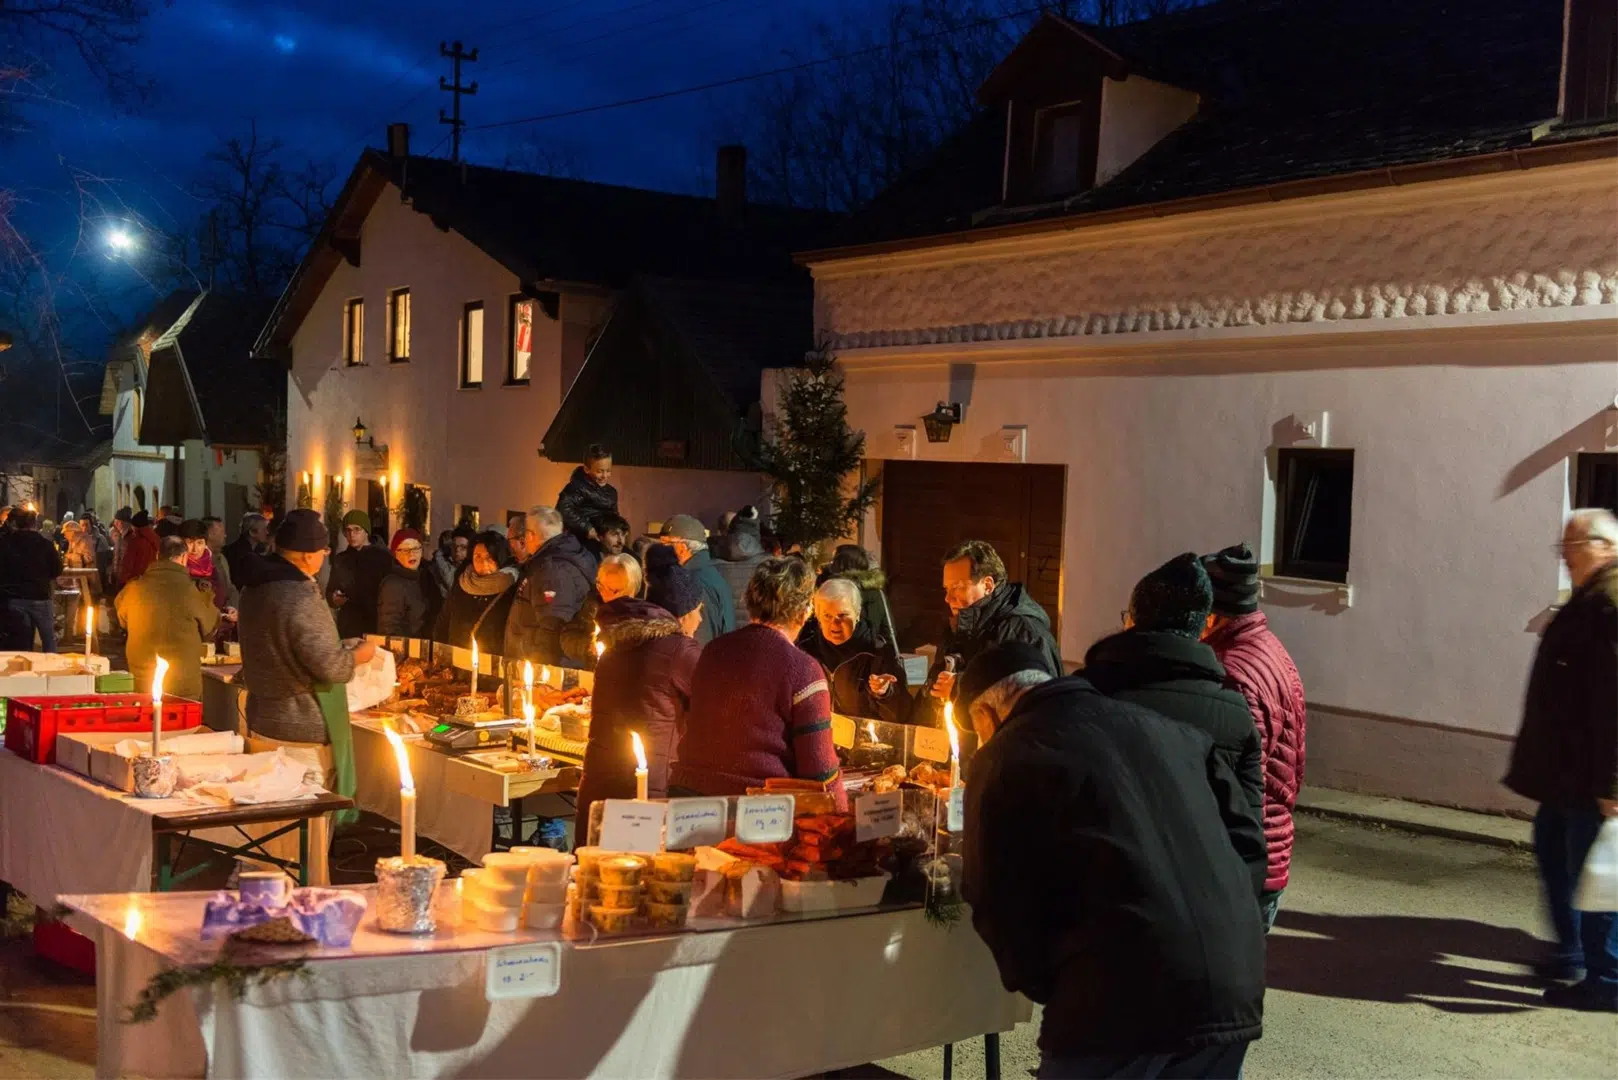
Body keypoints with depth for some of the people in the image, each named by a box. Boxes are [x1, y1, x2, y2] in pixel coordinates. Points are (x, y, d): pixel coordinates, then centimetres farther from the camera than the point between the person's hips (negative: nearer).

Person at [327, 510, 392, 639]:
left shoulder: (384, 558, -2)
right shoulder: (340, 559, 13)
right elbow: (329, 593, 21)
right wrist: (335, 599, -1)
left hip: (377, 629, -4)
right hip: (347, 629, 4)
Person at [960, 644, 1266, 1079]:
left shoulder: (1004, 760, 4)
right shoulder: (1165, 728, 18)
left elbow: (999, 901, 3)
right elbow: (1243, 834, 20)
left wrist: (1046, 987, 16)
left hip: (1120, 998, -5)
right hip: (1234, 988, 6)